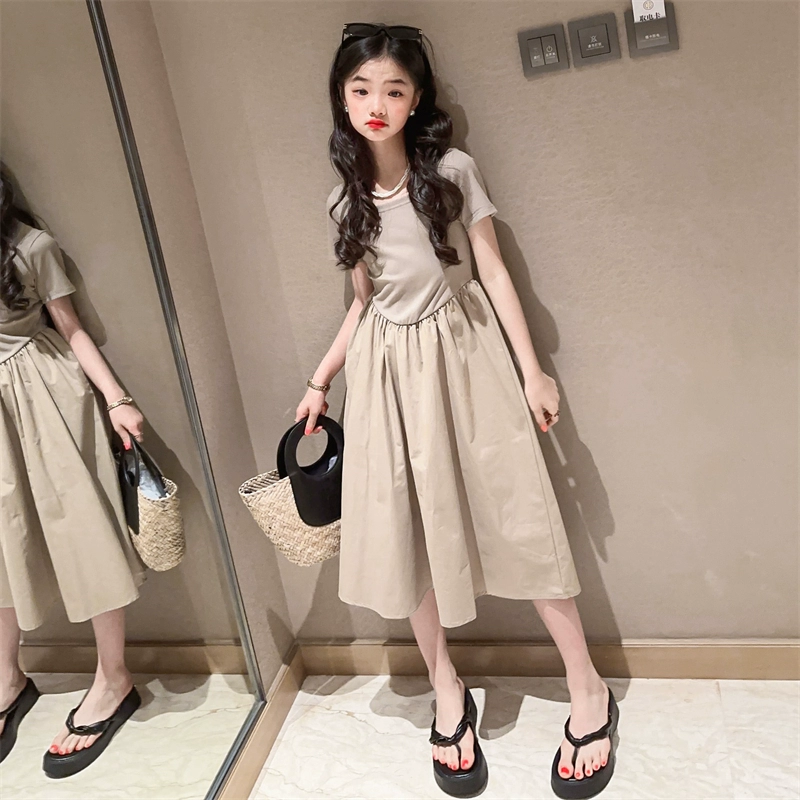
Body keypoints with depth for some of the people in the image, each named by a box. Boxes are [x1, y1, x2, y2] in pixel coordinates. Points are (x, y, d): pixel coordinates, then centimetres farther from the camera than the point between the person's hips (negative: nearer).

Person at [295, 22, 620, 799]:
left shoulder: (454, 171, -3)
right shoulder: (344, 203, 6)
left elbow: (494, 273, -1)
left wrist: (531, 370, -4)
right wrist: (319, 382, 12)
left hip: (464, 356, -3)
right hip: (389, 373, 3)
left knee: (515, 519, -1)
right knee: (408, 532, 5)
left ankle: (588, 690, 15)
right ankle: (448, 695, 23)